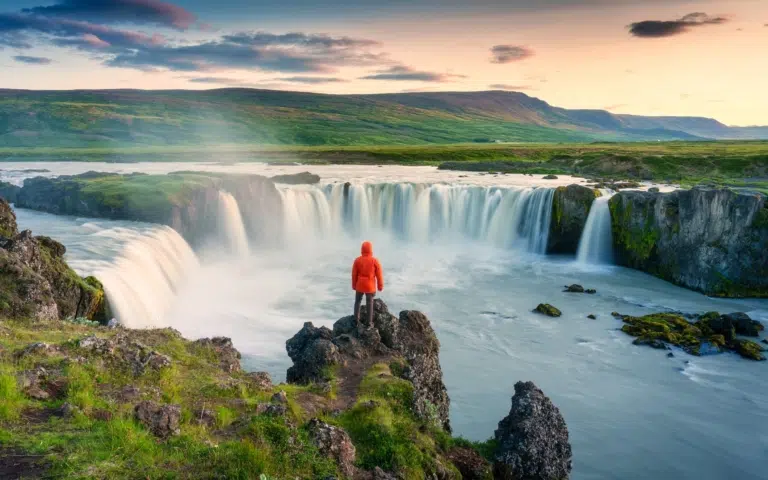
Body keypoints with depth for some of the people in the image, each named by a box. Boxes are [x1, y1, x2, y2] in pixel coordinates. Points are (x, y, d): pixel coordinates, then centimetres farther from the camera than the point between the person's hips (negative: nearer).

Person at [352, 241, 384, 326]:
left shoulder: (357, 260, -12)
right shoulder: (375, 261, -15)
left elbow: (354, 274, -5)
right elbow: (379, 275, -9)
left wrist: (354, 285, 9)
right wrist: (380, 286, 4)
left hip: (359, 285, 1)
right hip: (370, 286, -1)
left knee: (357, 301, 20)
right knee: (370, 303, 14)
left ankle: (356, 319, 25)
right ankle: (369, 321, 21)